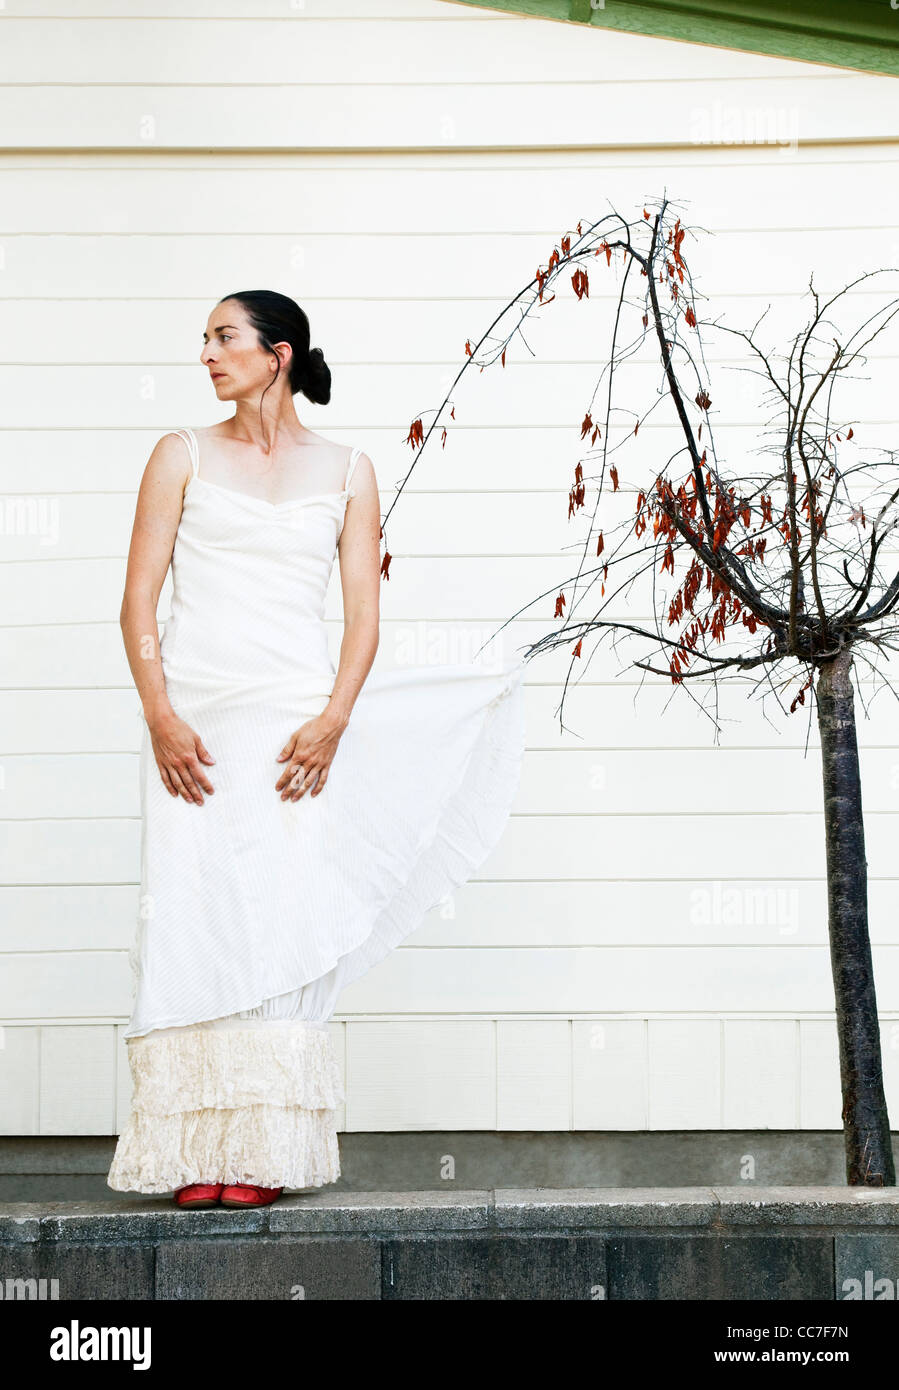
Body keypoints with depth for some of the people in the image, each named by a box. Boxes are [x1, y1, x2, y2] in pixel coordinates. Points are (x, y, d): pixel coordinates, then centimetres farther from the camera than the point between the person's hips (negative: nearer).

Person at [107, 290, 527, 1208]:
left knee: (280, 918, -7)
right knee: (187, 913, -8)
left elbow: (363, 613, 6)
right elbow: (139, 598, 5)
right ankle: (195, 1155, -6)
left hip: (294, 723, 0)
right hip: (194, 718, 0)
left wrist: (332, 722, -10)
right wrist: (161, 717, -9)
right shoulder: (183, 457, 12)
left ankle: (262, 1154, -5)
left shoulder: (346, 472, 13)